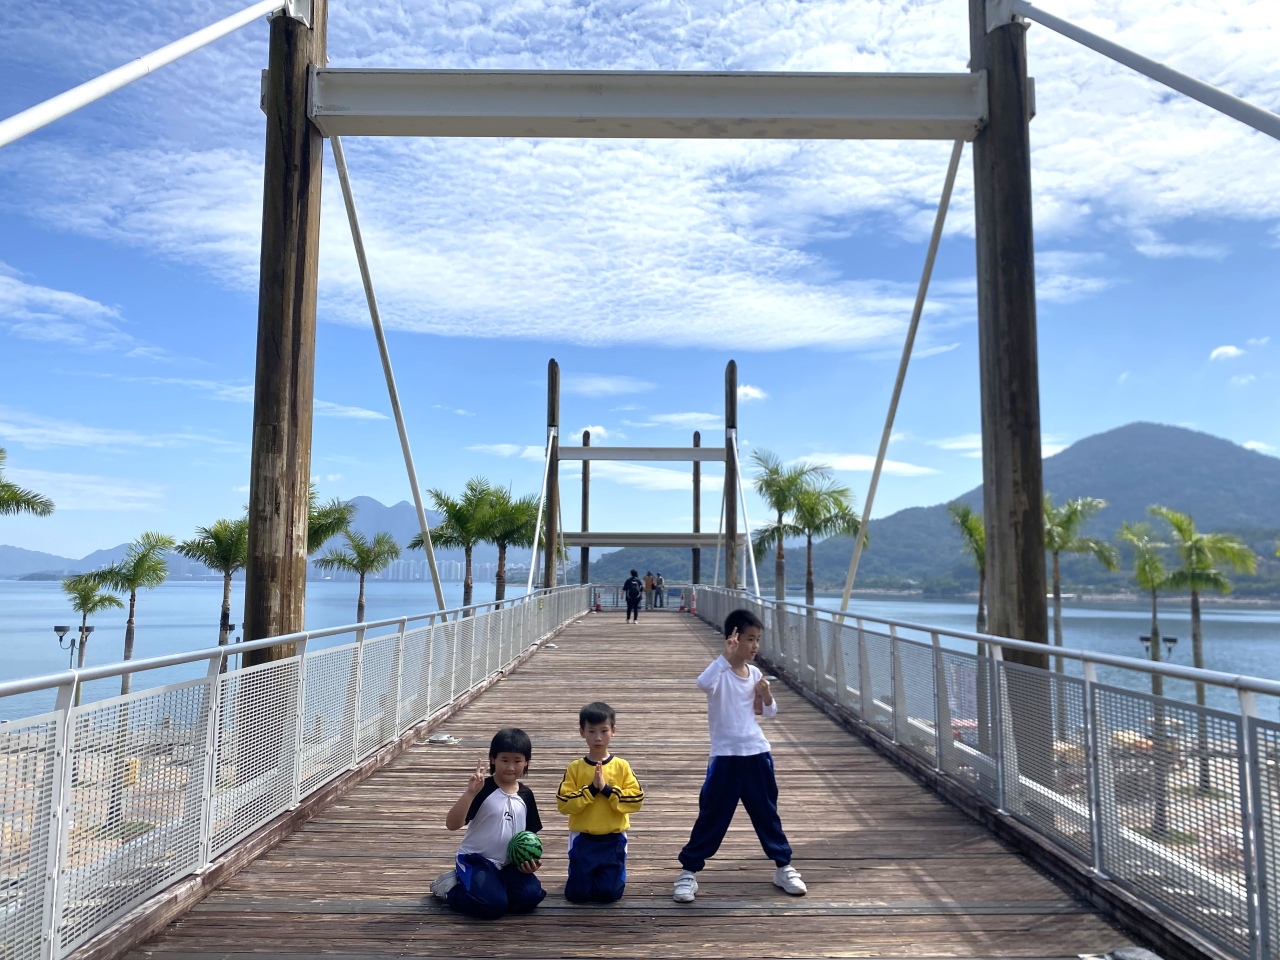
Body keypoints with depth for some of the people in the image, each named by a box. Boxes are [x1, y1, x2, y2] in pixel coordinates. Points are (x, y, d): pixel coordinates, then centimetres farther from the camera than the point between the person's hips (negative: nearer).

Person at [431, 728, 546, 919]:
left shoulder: (526, 795, 3)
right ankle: (450, 887, 3)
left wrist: (531, 858, -8)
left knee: (530, 897, -18)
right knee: (492, 906, -27)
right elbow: (452, 824, -23)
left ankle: (485, 888, 9)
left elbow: (529, 833, 12)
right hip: (476, 860, -5)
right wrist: (470, 792, -35)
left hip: (509, 864, 5)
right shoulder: (482, 789, -13)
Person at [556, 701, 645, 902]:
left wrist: (607, 789, -19)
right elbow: (563, 804, -10)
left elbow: (636, 800, -10)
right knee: (577, 893, -3)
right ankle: (584, 876, 30)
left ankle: (612, 874, 28)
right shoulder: (574, 768, -4)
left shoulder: (622, 766, -3)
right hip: (583, 839, 0)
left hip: (613, 839, 0)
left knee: (608, 893, -6)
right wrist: (591, 790, -20)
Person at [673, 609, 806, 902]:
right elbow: (703, 684, -38)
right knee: (712, 816, 2)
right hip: (726, 756, -5)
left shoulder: (755, 673, 4)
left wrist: (767, 696, -8)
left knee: (767, 812, 16)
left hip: (757, 753, 5)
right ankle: (689, 871, 15)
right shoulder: (720, 671, -13)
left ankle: (783, 866, 30)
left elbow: (769, 713, 13)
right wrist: (725, 655, -42)